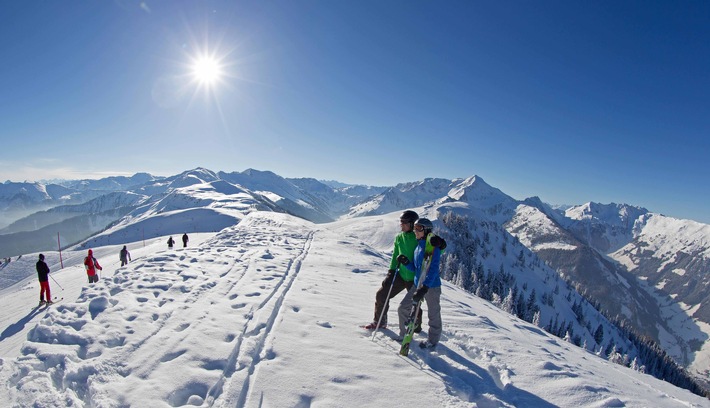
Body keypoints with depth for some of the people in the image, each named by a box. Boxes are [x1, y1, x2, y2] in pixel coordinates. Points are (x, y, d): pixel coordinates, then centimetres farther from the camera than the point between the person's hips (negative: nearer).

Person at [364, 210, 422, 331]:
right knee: (381, 294, 4)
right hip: (401, 275, 5)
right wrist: (392, 270, 3)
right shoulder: (399, 238, 5)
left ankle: (416, 326, 36)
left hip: (414, 277, -5)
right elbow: (395, 256, 10)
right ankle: (379, 322, 24)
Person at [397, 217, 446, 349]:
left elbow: (433, 269, -24)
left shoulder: (433, 246, -17)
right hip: (418, 284, 8)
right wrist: (406, 263, -7)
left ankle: (432, 340, 29)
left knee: (433, 314, 10)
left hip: (431, 285, -8)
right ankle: (405, 334, 28)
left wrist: (425, 288, -32)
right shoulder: (418, 245, 8)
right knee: (403, 308, 9)